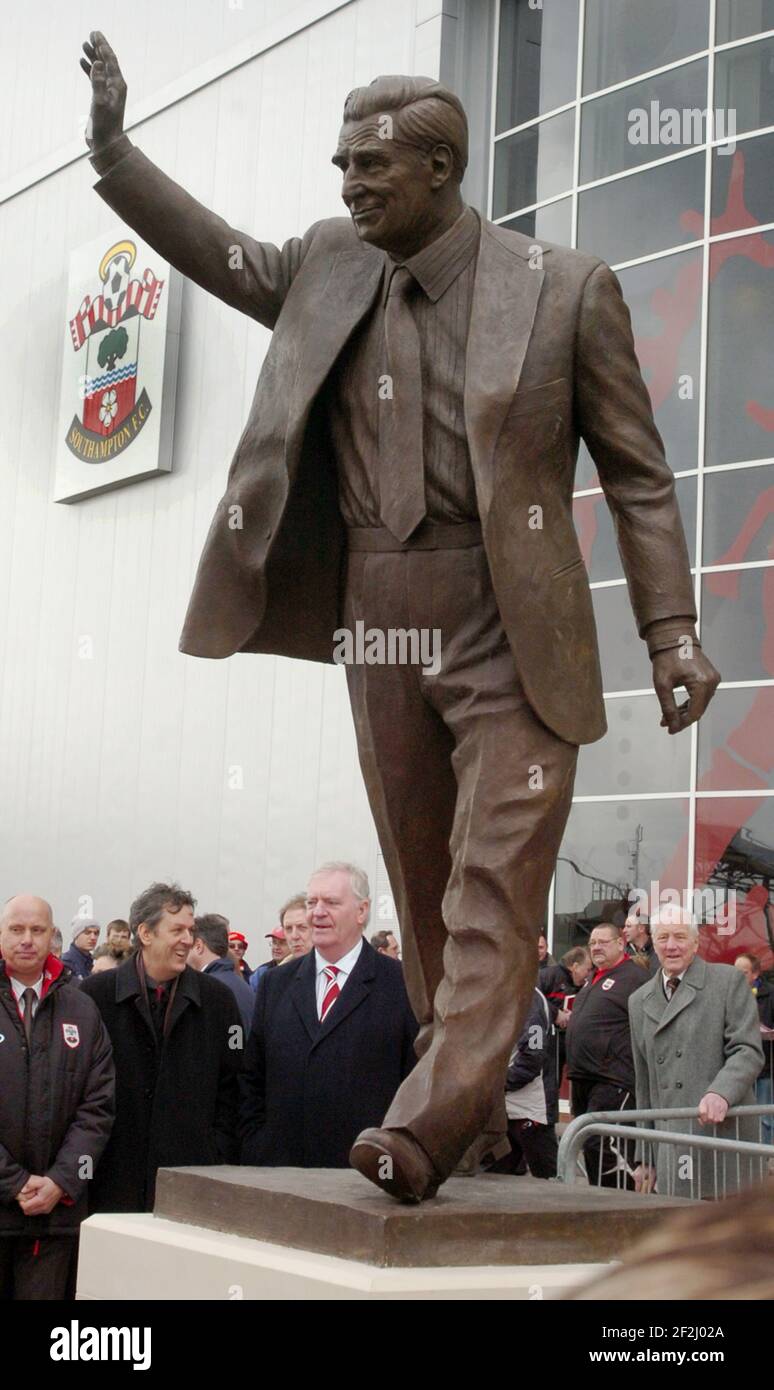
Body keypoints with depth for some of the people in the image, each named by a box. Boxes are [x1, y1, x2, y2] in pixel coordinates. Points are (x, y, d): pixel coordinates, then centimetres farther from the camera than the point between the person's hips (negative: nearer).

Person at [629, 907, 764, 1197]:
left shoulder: (729, 981, 3)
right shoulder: (640, 1001, 18)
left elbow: (748, 1051, -6)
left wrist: (720, 1093, -24)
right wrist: (644, 1156, 20)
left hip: (723, 1132, -5)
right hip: (670, 1147, 5)